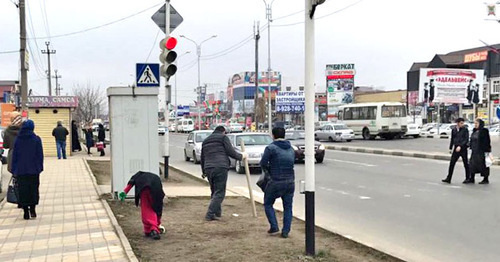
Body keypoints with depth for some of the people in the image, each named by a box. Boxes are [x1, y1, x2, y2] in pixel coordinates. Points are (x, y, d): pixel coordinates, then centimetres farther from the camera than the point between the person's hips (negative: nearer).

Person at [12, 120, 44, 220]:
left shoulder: (18, 140, 1)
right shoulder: (36, 139, -5)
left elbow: (14, 156, 4)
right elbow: (40, 155, -3)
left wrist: (14, 170, 9)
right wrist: (40, 167, 5)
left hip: (21, 170, 1)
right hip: (34, 170, -1)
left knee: (23, 190, 5)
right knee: (33, 189, 9)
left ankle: (26, 212, 4)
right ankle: (32, 209, 3)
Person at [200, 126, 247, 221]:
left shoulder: (205, 141, 25)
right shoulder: (223, 137, 5)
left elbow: (202, 158, 27)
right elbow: (230, 152, -5)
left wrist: (204, 172, 35)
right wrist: (241, 156, 11)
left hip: (208, 169, 7)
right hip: (220, 168, -6)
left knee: (214, 192, 18)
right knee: (219, 193, -4)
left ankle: (217, 213, 18)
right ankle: (210, 215, -10)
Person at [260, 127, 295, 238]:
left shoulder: (271, 148, -9)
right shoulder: (291, 149, 10)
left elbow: (263, 163, -8)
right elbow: (292, 164, 12)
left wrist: (268, 170, 12)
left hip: (276, 182, -5)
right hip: (290, 181, 5)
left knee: (268, 204, 15)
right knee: (287, 207, 13)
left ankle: (274, 227, 7)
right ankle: (285, 231, 10)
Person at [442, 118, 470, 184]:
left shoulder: (465, 130, -4)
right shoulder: (453, 130, 9)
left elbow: (466, 140, -11)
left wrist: (460, 146, -21)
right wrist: (450, 148, 16)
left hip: (463, 149, -4)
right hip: (456, 149, 4)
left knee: (466, 164, 5)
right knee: (452, 163, -1)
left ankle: (467, 178, 18)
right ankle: (448, 178, 2)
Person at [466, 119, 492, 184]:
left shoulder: (484, 131, -10)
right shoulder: (474, 131, 13)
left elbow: (487, 142, -13)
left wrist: (487, 151, -17)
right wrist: (471, 148, 16)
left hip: (481, 151, -8)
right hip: (474, 151, 8)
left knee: (483, 165, 1)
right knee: (472, 164, 4)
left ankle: (486, 179, 12)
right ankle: (471, 179, 8)